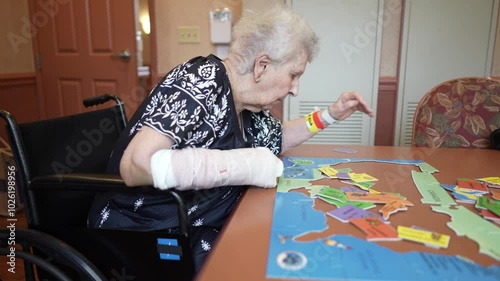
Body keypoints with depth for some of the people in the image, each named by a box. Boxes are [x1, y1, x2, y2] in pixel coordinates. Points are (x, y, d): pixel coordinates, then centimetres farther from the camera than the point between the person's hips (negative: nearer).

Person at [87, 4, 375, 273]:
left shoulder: (245, 103, 3)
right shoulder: (202, 81, -21)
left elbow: (275, 139, 23)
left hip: (200, 230, 8)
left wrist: (329, 116, 11)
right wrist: (248, 166, -29)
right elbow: (137, 165, -31)